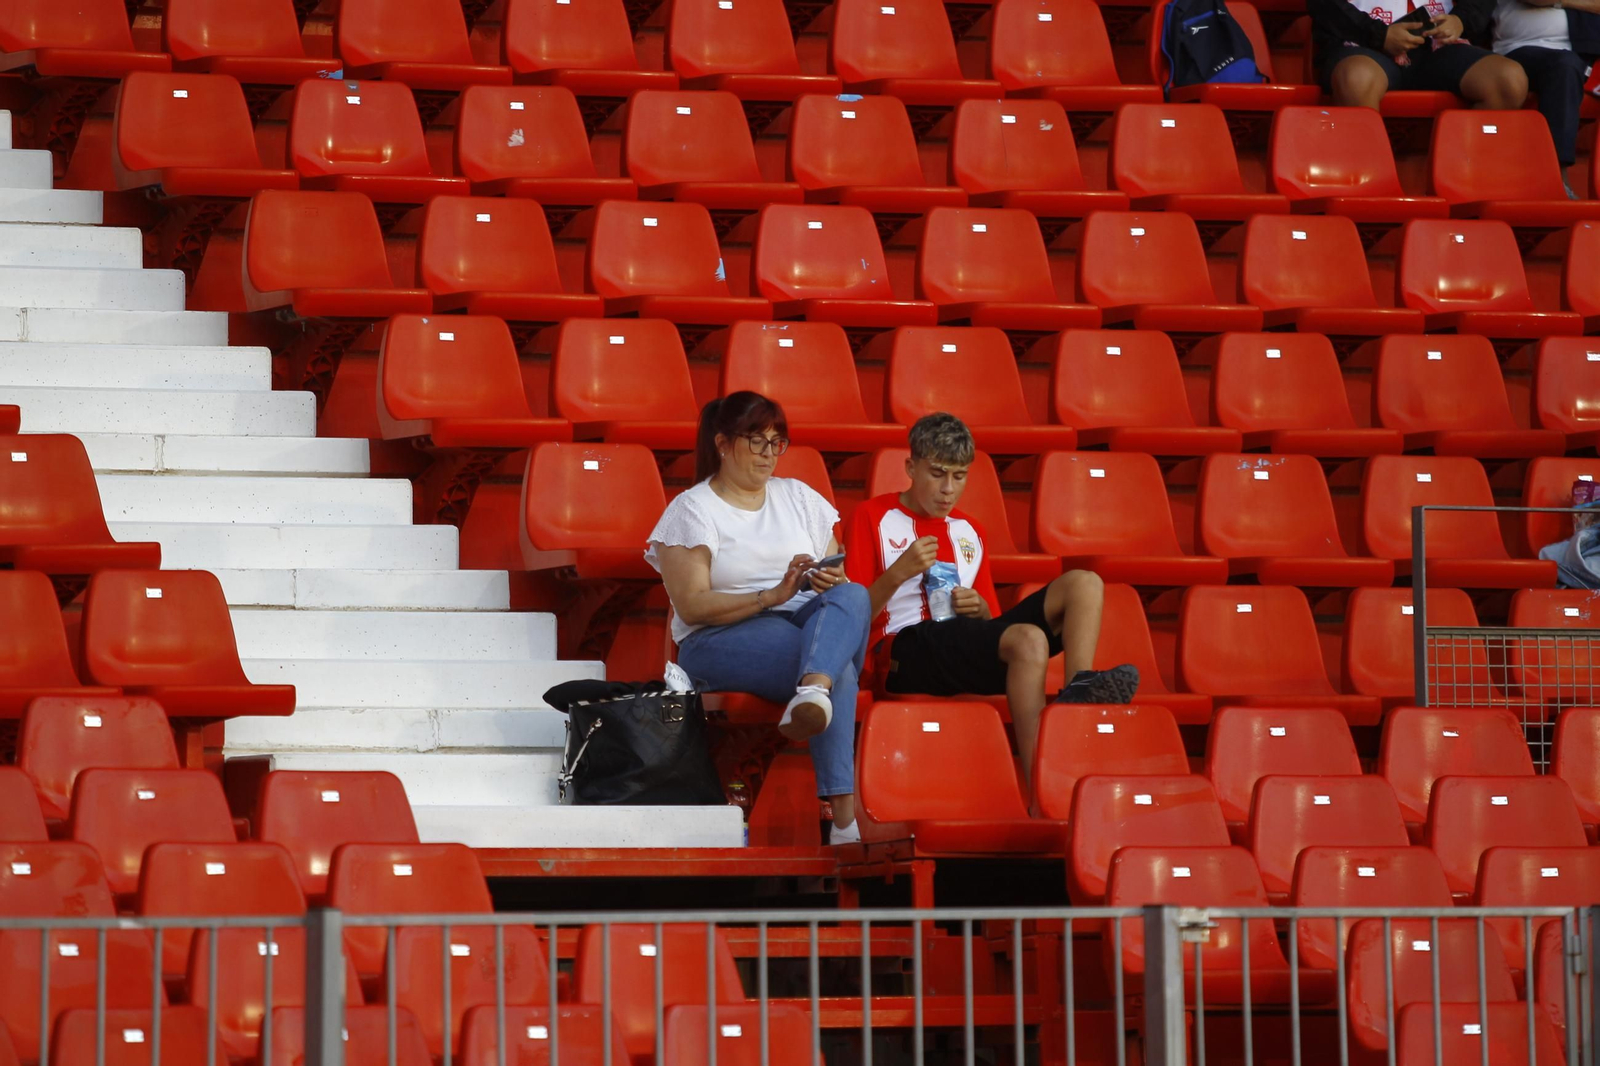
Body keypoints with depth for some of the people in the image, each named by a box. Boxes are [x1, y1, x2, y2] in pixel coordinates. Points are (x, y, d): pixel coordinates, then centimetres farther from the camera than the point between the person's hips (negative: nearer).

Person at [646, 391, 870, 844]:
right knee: (840, 666, -35)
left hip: (807, 623, 4)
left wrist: (832, 583, -11)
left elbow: (840, 577, 16)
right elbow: (691, 605, -7)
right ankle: (844, 819, -48)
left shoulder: (799, 497, 20)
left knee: (852, 596, -34)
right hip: (720, 640, -4)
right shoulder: (692, 509, 5)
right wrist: (773, 595, -18)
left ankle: (814, 692, -63)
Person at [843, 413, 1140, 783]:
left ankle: (1081, 687, -34)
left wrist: (981, 611, 1)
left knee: (1083, 584, -6)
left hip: (969, 649, 7)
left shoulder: (969, 532, 25)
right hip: (906, 651, -7)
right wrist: (899, 573, -17)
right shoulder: (873, 517, 7)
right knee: (1029, 639, -35)